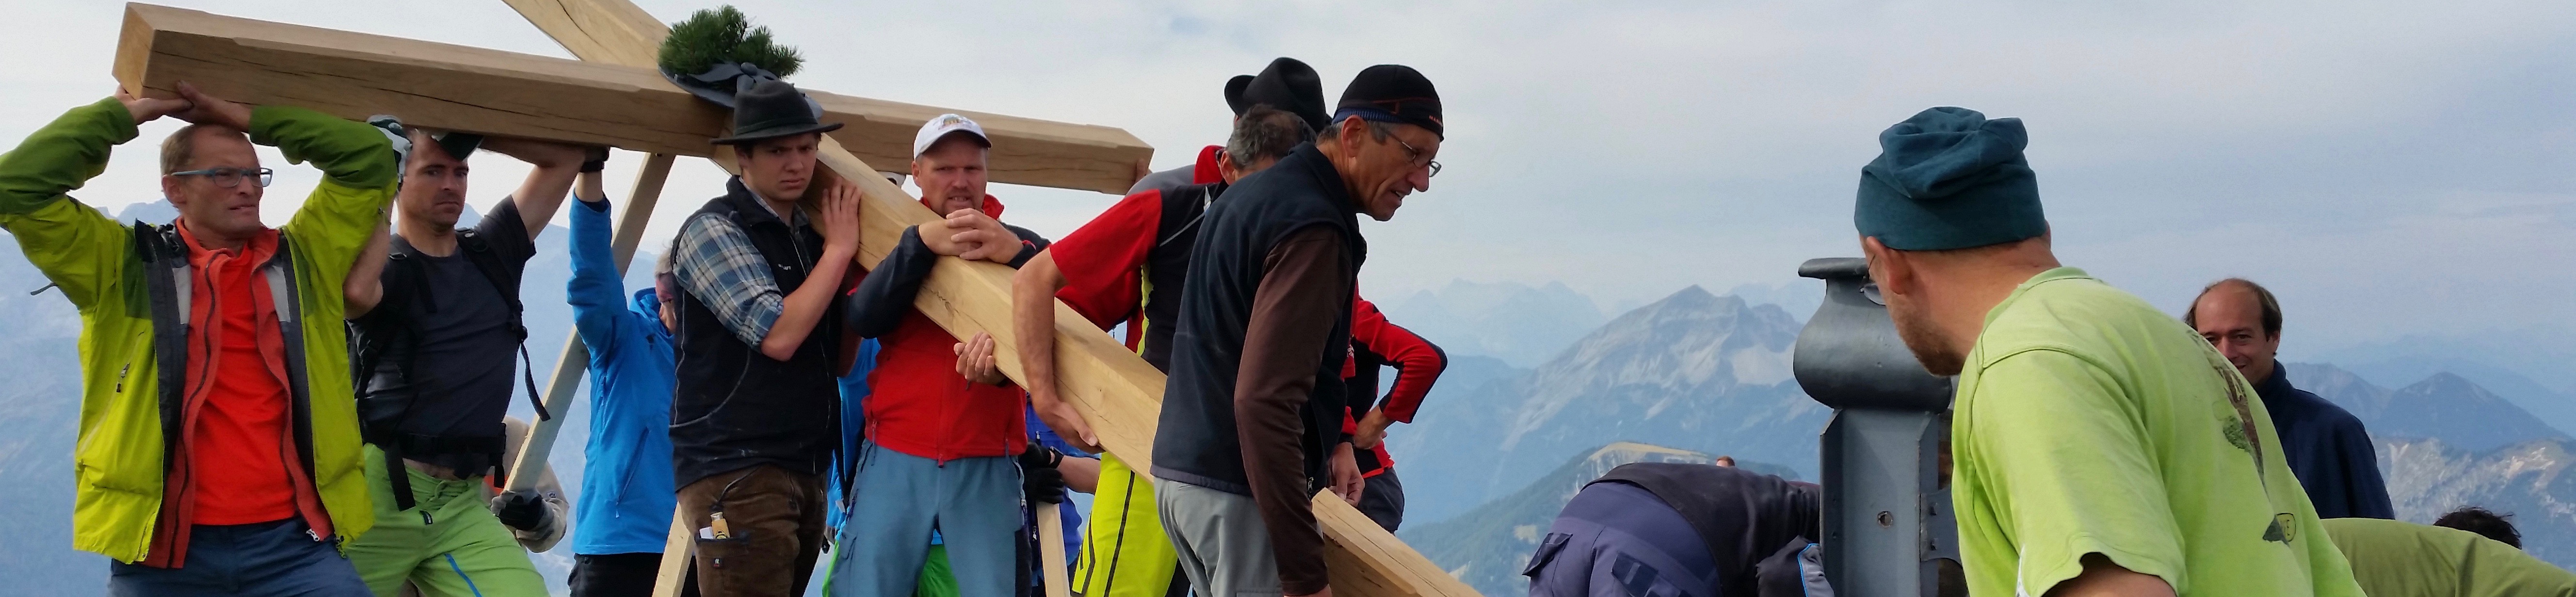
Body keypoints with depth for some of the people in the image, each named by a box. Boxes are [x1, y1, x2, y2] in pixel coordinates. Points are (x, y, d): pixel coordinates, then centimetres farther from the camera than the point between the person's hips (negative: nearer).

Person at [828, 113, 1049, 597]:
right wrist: (923, 243, -20)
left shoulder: (1023, 247, 8)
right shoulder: (897, 244, 10)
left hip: (986, 467, 0)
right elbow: (863, 319, -8)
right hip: (896, 460, 1)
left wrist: (1016, 256, -26)